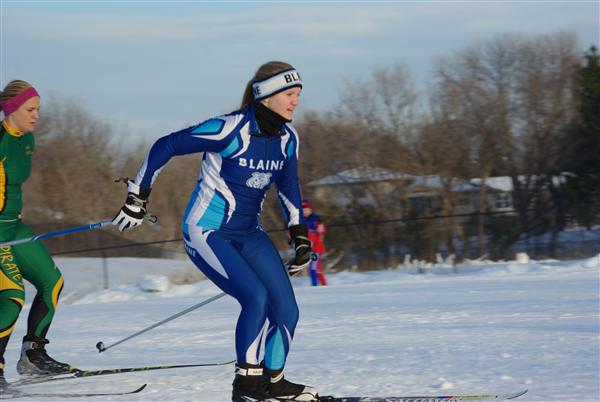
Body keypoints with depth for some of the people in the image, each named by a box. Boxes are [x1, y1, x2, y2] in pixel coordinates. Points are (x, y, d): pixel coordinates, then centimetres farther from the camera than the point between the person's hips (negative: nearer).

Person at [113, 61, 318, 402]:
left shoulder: (287, 137, 0)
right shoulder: (230, 129, -21)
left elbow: (289, 186, 16)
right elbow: (165, 146, -15)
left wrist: (300, 237, 9)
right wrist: (138, 198, -10)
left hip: (249, 234, 7)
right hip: (207, 233, -7)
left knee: (287, 310, -3)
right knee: (256, 297, -24)